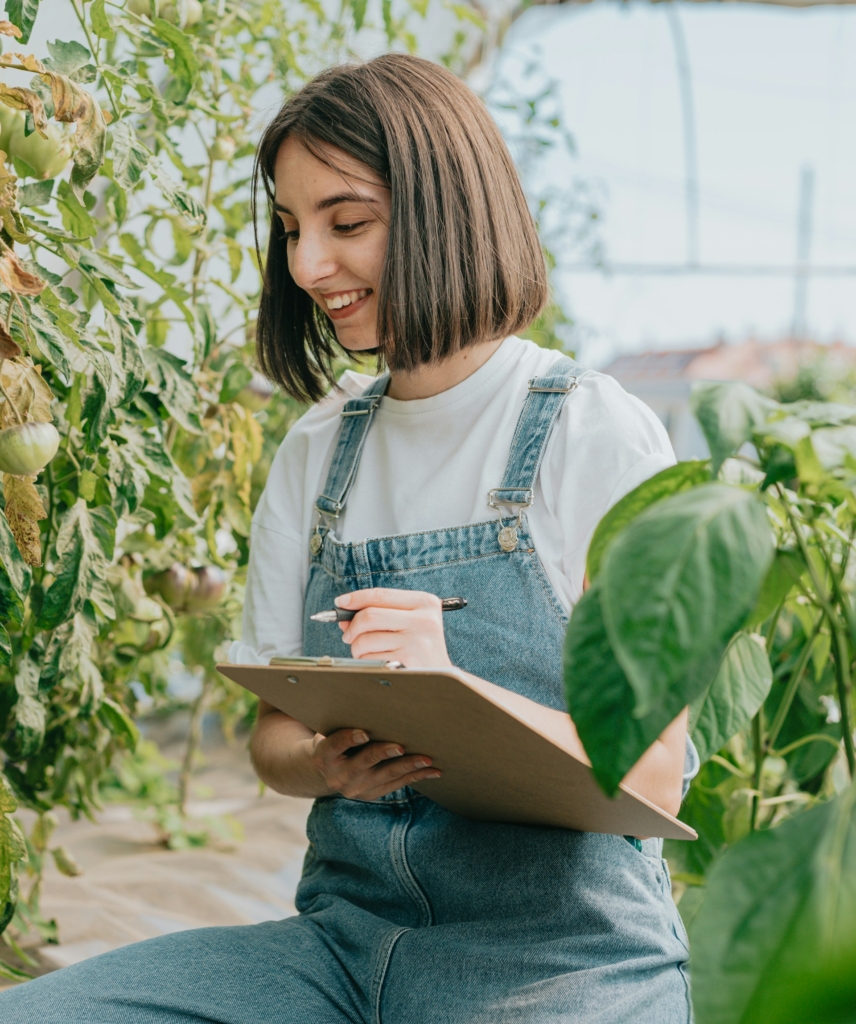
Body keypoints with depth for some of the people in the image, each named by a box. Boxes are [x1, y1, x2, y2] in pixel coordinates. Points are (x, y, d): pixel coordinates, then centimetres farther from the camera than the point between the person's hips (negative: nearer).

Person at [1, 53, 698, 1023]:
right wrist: (328, 765, -12)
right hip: (347, 935, 5)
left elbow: (651, 780, -8)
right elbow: (274, 734, 12)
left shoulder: (597, 434, -6)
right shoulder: (317, 451, 9)